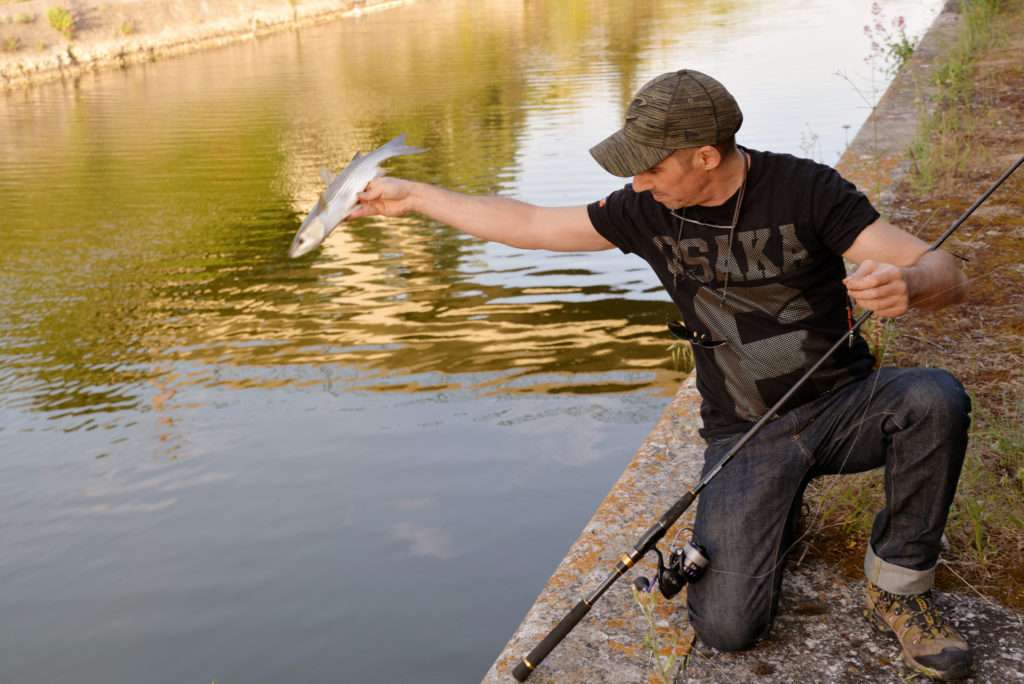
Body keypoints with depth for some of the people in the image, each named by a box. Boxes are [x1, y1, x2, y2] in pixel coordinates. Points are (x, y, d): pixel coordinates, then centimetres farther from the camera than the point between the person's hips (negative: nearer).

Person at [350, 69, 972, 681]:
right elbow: (529, 225, 10)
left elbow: (948, 276, -16)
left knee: (933, 399, -35)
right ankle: (772, 512, 16)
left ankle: (899, 590, -10)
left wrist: (905, 283, -41)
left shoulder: (803, 188, -12)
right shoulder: (648, 212, -2)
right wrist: (412, 195, 13)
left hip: (842, 403, -1)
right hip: (745, 435, 1)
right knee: (726, 626, -17)